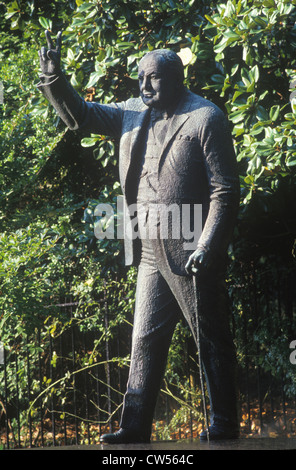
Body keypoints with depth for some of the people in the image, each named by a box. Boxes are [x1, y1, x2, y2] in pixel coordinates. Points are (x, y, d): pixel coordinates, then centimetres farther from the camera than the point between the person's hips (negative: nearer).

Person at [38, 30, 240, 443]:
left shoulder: (205, 118, -8)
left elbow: (225, 191, -12)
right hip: (150, 252, 7)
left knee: (213, 341, 2)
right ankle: (134, 430, 11)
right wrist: (53, 76, -4)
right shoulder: (134, 113, 11)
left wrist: (207, 248, -19)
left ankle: (224, 429, 9)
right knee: (146, 339, 7)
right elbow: (79, 114, 14)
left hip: (190, 251, -7)